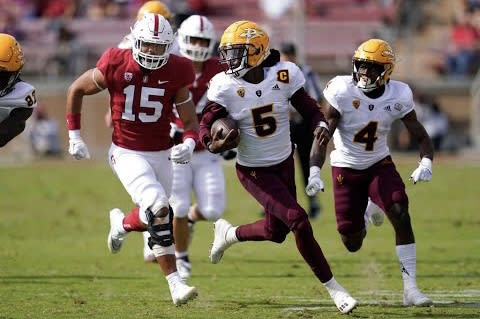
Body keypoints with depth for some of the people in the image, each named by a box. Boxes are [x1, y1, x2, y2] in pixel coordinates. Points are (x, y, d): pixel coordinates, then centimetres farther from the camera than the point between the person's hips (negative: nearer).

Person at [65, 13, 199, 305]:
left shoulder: (175, 73, -8)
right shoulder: (117, 66, -14)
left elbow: (191, 122, 0)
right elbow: (76, 90, 3)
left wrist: (189, 144, -23)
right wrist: (74, 135, 6)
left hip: (161, 154, 4)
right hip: (127, 154, -4)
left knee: (152, 218, 14)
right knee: (159, 210, -21)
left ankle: (122, 224, 52)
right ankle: (175, 284, -17)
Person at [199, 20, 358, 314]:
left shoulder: (284, 75, -13)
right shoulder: (225, 86, -17)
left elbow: (308, 108, -2)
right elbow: (207, 126, -11)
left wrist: (320, 126, -23)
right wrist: (214, 144, -33)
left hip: (284, 163, 4)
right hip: (254, 171, -4)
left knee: (277, 230, 16)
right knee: (299, 221, -17)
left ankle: (228, 234, 46)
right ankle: (333, 288, -4)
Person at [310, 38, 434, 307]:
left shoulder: (398, 96, -15)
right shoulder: (343, 91, -22)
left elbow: (421, 136, -10)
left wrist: (426, 163, -32)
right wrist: (315, 171, -36)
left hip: (379, 164, 1)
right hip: (346, 168, -1)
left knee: (401, 216, -23)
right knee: (353, 244, 3)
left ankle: (410, 289, -17)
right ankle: (363, 219, 45)